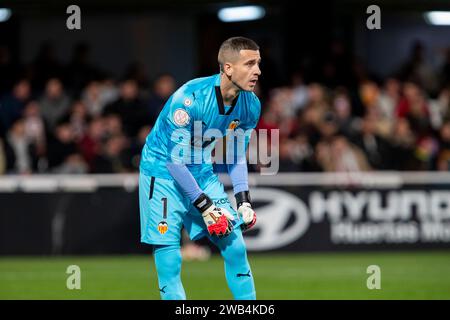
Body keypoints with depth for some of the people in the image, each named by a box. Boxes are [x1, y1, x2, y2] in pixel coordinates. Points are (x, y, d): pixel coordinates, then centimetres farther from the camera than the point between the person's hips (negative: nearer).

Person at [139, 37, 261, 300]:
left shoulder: (251, 105, -8)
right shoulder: (191, 99, -29)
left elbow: (236, 156, 7)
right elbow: (176, 160, -24)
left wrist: (244, 199, -5)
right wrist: (204, 206, -22)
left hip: (201, 172, 6)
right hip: (164, 172, -6)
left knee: (235, 245, 1)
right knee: (169, 258, -11)